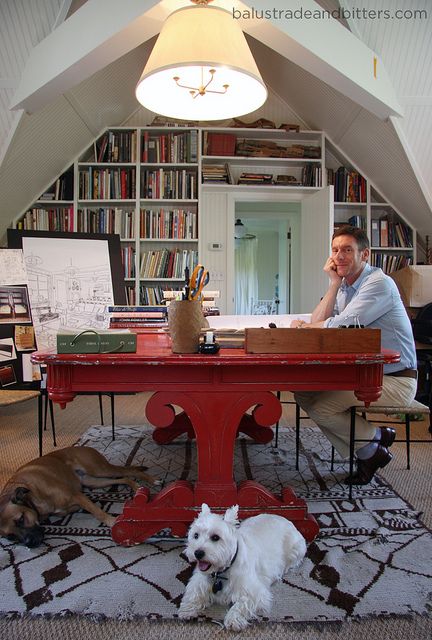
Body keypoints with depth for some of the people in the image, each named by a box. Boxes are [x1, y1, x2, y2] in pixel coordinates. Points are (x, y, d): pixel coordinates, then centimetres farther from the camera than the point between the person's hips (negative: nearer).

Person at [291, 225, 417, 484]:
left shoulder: (379, 283, -16)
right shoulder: (345, 286, 11)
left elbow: (340, 326, -25)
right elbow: (319, 323, -1)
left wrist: (303, 326, -7)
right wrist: (334, 284, -6)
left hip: (394, 381, -9)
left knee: (319, 407, -20)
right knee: (304, 394, 1)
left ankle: (371, 448, 6)